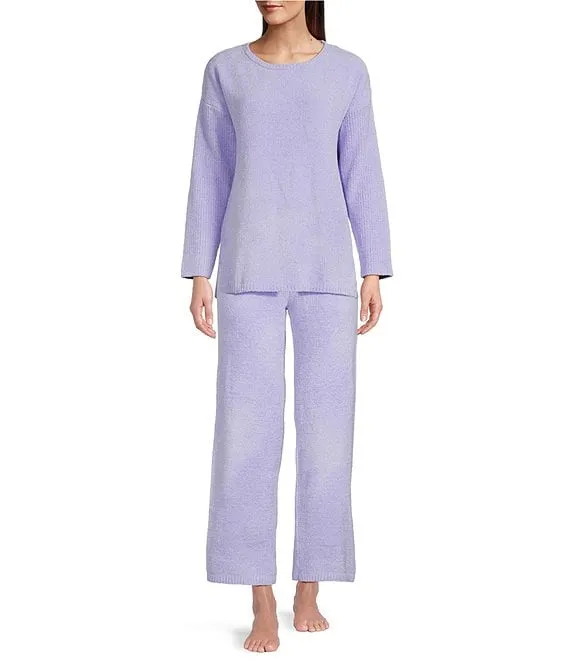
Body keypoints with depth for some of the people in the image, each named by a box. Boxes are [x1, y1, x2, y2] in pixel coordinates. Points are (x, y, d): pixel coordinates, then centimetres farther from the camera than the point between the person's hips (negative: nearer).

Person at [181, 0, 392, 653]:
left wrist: (375, 273, 2)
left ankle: (308, 590, 17)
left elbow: (362, 175, 8)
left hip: (326, 271, 0)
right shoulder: (226, 70, 8)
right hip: (250, 272, 0)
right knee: (247, 431, -7)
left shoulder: (347, 72, 8)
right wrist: (199, 274, 2)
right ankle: (262, 606, 3)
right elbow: (210, 175, 8)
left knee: (326, 428, 0)